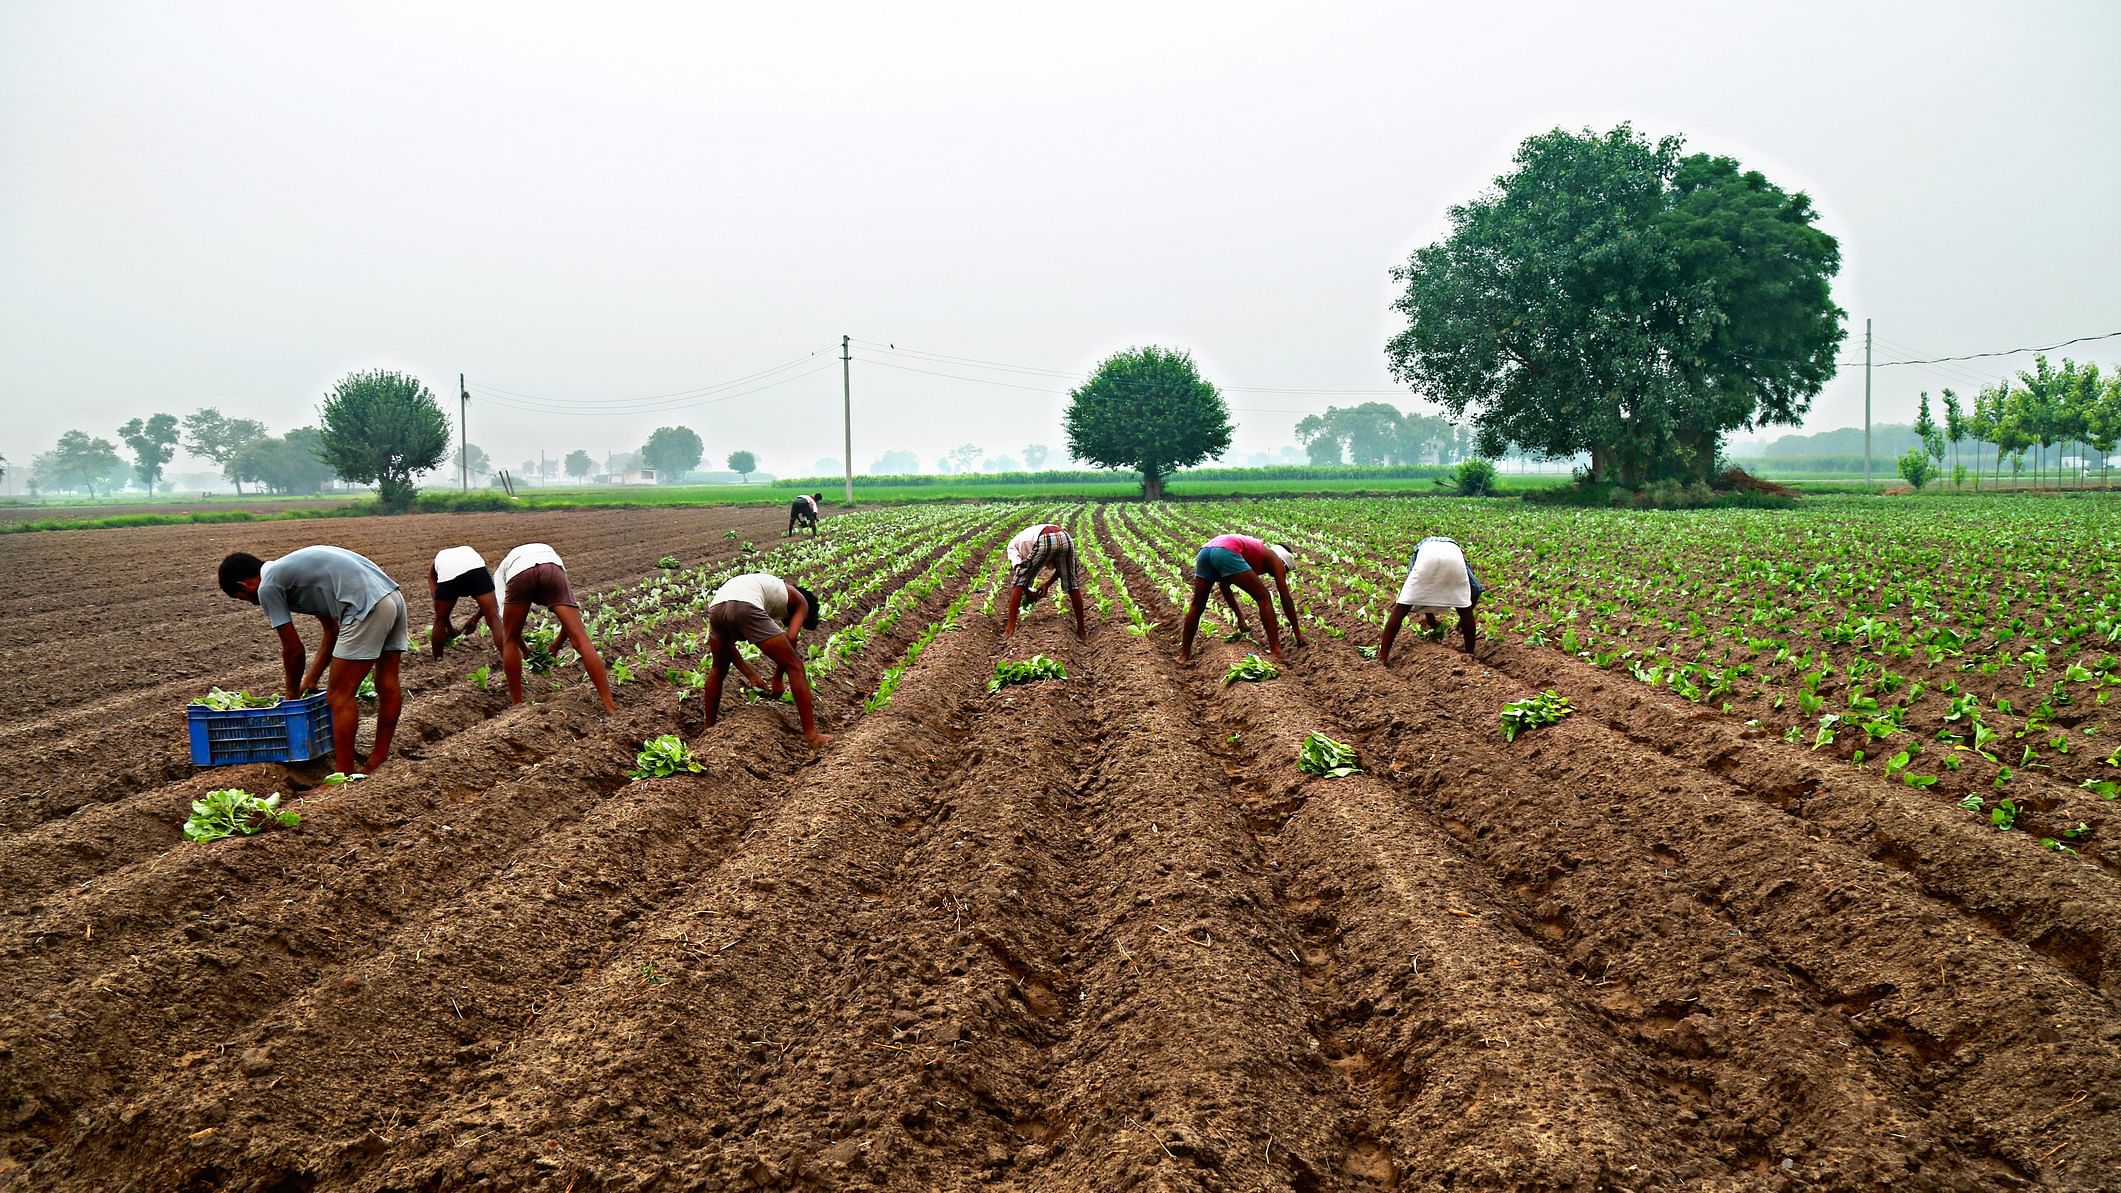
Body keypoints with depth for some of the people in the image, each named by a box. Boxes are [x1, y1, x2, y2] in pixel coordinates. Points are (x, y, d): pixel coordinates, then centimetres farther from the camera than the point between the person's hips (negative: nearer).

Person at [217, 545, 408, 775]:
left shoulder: (267, 587, 3)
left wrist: (292, 692, 23)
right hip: (394, 598, 9)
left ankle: (346, 777, 3)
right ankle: (379, 758, 28)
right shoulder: (293, 571, 29)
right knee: (387, 685, 16)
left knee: (339, 697, 0)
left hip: (367, 607, -9)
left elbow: (293, 649, 7)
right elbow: (332, 630, 30)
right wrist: (311, 679, 32)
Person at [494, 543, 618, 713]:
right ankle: (610, 706, -8)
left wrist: (525, 651, 45)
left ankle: (517, 704, 23)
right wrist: (556, 647, 50)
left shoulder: (501, 571, 42)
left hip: (518, 572, -1)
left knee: (510, 641, 23)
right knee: (580, 639, -1)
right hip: (552, 568, 1)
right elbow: (569, 615, 39)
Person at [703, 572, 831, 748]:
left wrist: (750, 674, 32)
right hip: (745, 607, -6)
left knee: (719, 669, 33)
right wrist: (778, 679, 18)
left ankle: (708, 729, 42)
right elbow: (790, 638, 9)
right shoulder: (800, 602, 27)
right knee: (795, 666, 6)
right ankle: (811, 735, 5)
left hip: (715, 607, 7)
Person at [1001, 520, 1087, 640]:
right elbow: (1060, 568, 34)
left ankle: (1010, 628, 9)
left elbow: (1018, 569, 13)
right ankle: (1081, 631, 26)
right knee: (1073, 586, 21)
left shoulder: (1013, 544, 31)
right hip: (1065, 538, 5)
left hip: (1045, 542, -5)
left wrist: (1027, 592, 24)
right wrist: (1047, 585, 37)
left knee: (1019, 582, 13)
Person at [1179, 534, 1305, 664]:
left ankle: (1184, 654, 23)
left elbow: (1224, 584, 44)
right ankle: (1275, 650, 1)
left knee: (1197, 605, 20)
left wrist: (1239, 614, 48)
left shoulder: (1256, 549, 40)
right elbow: (1286, 598, 18)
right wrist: (1297, 631, 25)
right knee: (1263, 598, 7)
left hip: (1205, 550, 7)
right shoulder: (1275, 559, 21)